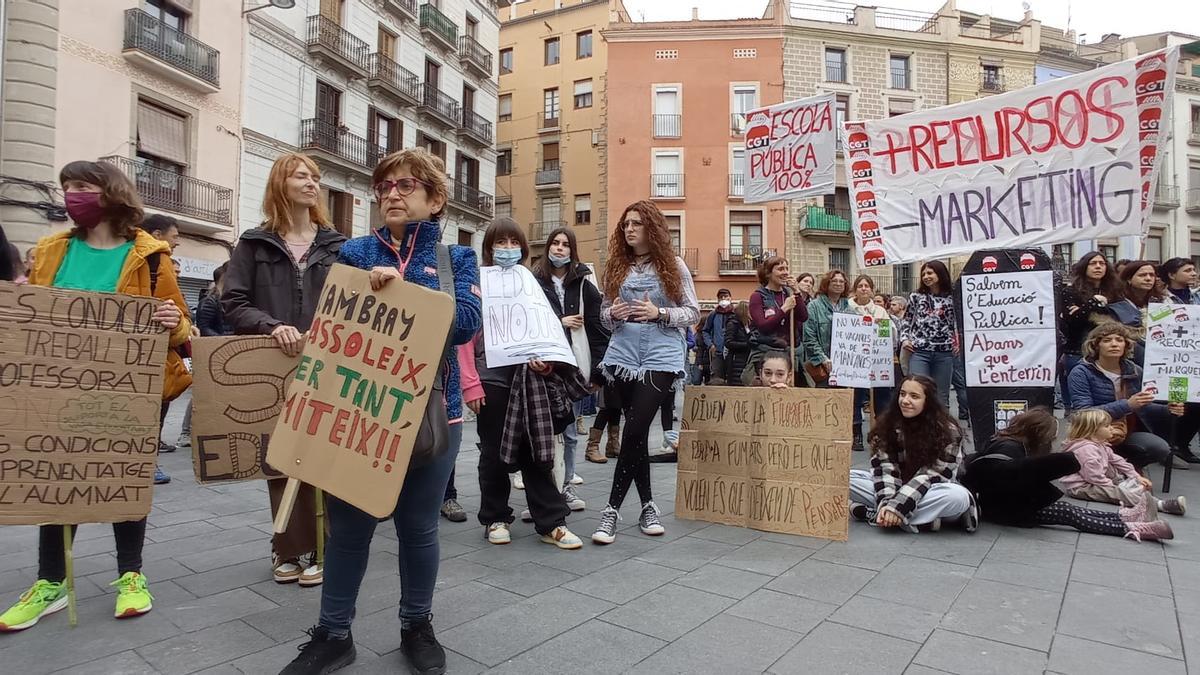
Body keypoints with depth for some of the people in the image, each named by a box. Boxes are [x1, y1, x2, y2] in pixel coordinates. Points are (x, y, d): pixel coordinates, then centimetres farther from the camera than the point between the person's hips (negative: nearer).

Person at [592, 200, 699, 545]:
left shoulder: (673, 265, 2)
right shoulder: (617, 266, 10)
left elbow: (693, 312, 2)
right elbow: (604, 312, 16)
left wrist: (659, 313, -14)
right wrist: (614, 314, -7)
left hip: (661, 358, -3)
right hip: (624, 356, 4)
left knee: (635, 431, -12)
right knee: (636, 432, 8)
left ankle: (612, 509, -4)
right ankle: (647, 505, 21)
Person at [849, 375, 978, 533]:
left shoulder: (948, 432, -14)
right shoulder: (887, 425, -5)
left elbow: (930, 475, -21)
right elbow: (884, 468, -13)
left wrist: (899, 506, -32)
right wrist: (886, 503, -30)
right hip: (894, 488, 2)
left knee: (958, 495, -37)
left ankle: (874, 514, -33)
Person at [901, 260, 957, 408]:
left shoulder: (951, 299, 6)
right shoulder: (916, 297, 7)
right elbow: (906, 320, 13)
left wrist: (958, 341, 3)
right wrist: (904, 339, 0)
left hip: (944, 352, 1)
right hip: (919, 351, -1)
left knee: (942, 396, 8)